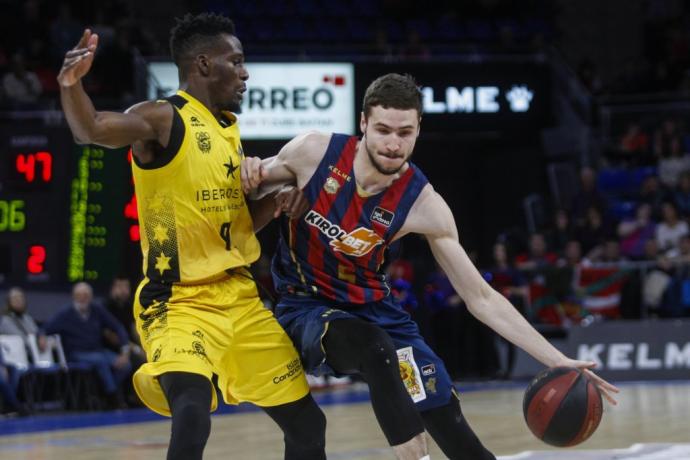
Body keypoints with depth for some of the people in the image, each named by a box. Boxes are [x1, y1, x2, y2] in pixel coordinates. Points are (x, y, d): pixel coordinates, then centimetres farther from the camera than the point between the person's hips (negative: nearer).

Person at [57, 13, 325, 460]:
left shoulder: (230, 128, 12)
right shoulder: (164, 118, -12)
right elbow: (92, 129, -32)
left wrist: (275, 201, 1)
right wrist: (71, 85, -52)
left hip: (240, 297, 8)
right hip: (178, 301, -8)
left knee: (307, 423, 13)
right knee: (192, 416, -31)